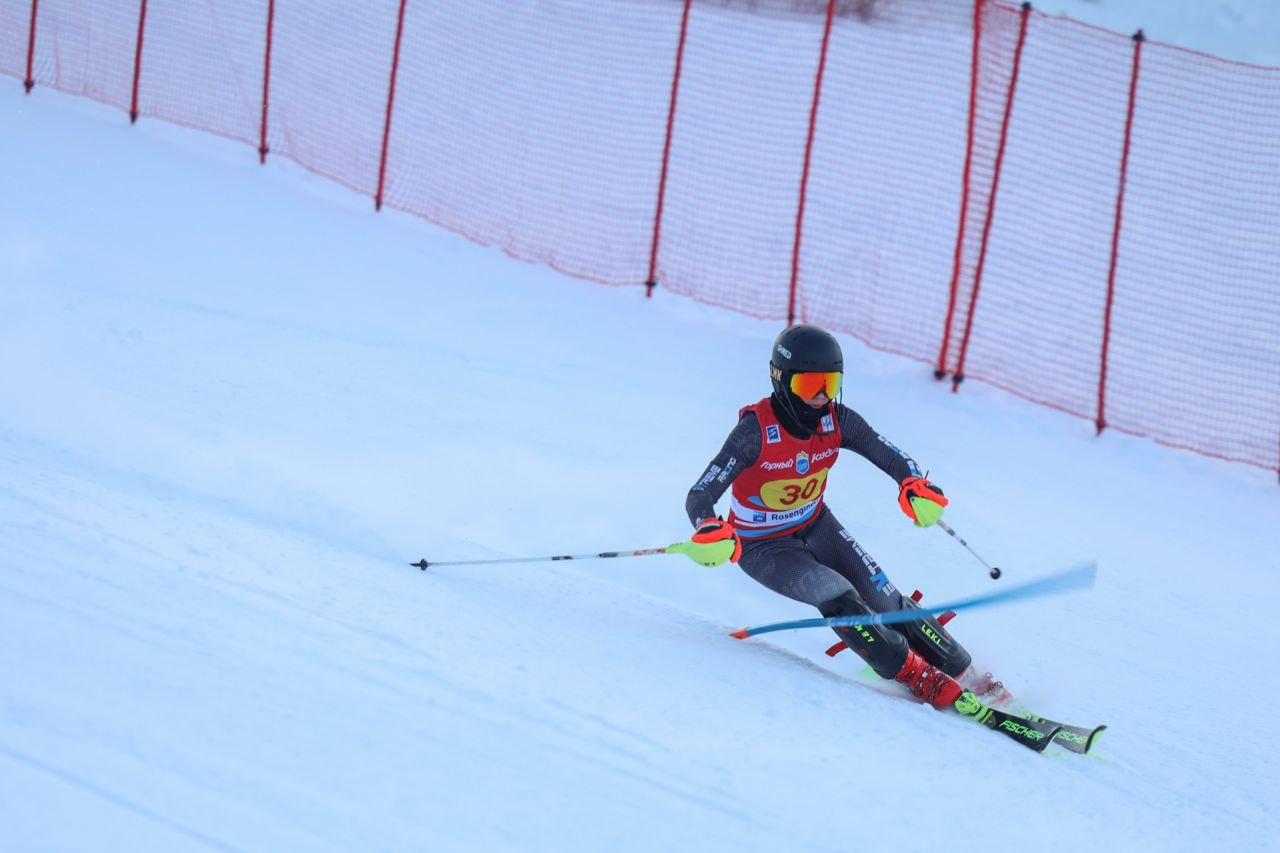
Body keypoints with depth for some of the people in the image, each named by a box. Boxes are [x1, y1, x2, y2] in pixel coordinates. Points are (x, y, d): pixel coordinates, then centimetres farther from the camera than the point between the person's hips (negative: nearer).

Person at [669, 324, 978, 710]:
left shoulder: (837, 420, -15)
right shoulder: (756, 430, -28)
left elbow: (890, 455, -8)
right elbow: (700, 495, -31)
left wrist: (915, 485, -31)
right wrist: (709, 532, -52)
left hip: (817, 527, 5)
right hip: (764, 547, -4)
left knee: (885, 600, -7)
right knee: (836, 597, -26)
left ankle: (962, 671, 7)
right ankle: (920, 678, -18)